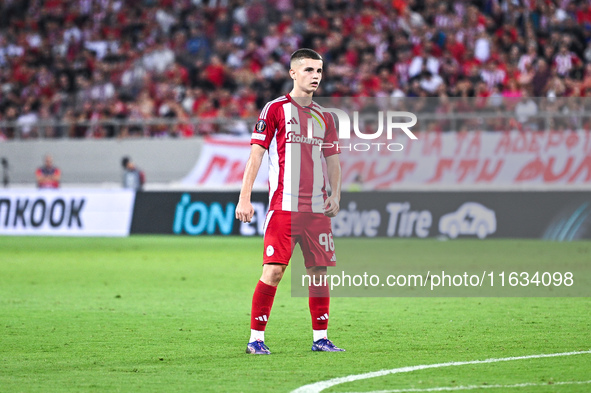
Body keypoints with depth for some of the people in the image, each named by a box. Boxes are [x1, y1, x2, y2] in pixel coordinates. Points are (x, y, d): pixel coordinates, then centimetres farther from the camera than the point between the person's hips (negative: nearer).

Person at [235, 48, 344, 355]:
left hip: (317, 208, 5)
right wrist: (244, 198, -10)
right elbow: (256, 154, -3)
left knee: (319, 271, 4)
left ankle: (320, 337, 12)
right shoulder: (275, 109, -1)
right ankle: (256, 338, -4)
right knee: (274, 270, -11)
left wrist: (335, 194, 5)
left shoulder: (325, 117, 15)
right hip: (283, 206, -5)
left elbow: (332, 159, 21)